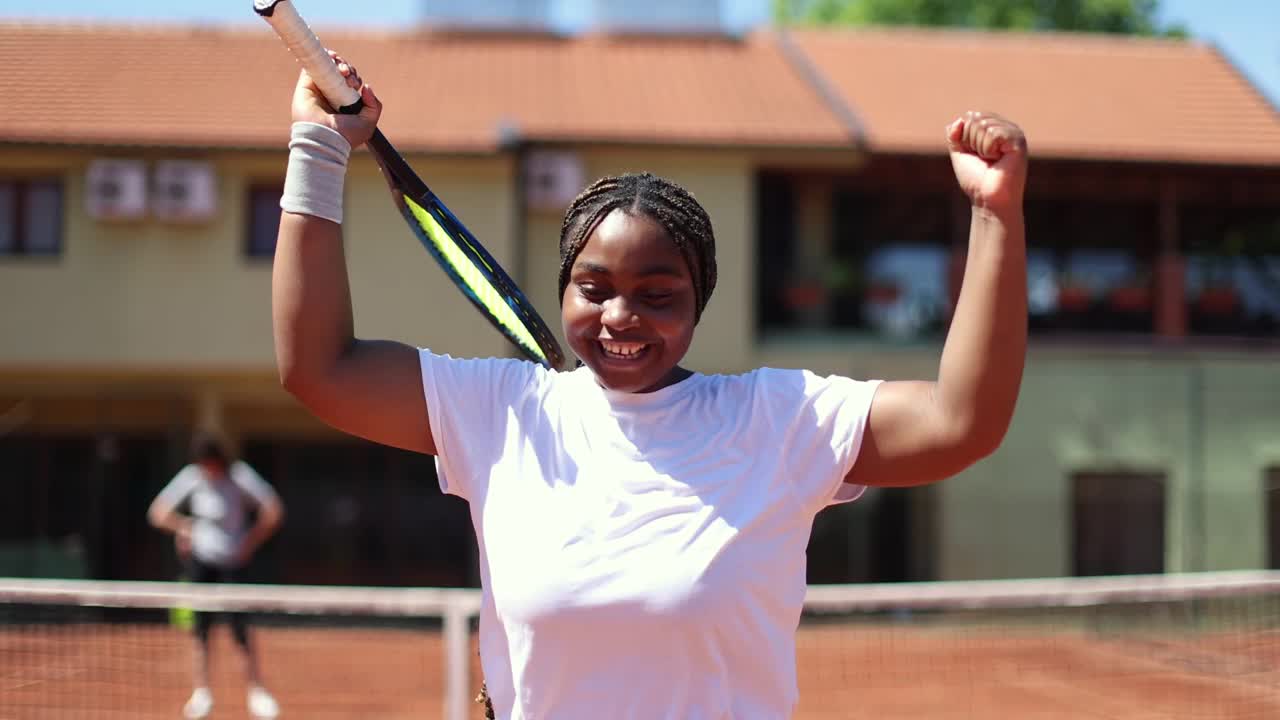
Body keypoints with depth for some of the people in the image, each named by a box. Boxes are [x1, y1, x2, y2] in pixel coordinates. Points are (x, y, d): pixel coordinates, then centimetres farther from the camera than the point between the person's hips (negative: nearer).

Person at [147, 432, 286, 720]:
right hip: (201, 559, 2)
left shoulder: (240, 476, -14)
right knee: (201, 627, -2)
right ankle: (201, 693, 6)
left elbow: (274, 511, -11)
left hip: (233, 561, -2)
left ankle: (257, 692, 5)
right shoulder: (190, 477, -7)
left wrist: (251, 542, -12)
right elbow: (158, 512, 1)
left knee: (239, 627, -8)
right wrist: (183, 527, -11)